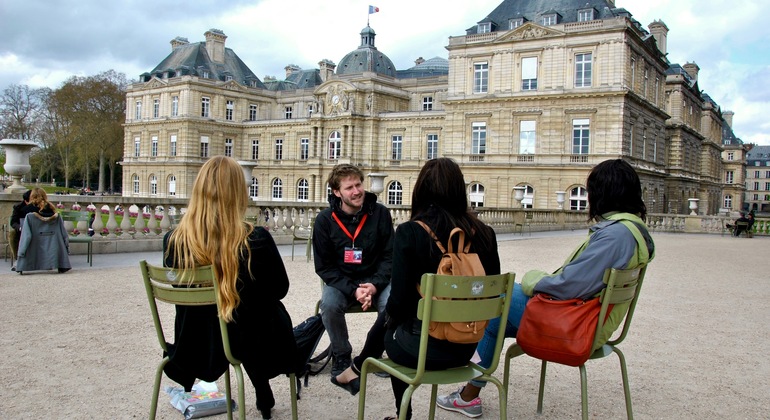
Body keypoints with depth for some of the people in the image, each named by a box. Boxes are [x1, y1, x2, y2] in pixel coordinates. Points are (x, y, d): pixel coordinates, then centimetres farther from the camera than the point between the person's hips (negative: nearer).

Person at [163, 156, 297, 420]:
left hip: (196, 344, 3)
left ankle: (264, 398, 49)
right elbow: (280, 289, -8)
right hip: (250, 341, -3)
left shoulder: (173, 241, -18)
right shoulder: (257, 240, -26)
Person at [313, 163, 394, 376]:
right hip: (340, 281, 0)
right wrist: (353, 290, -20)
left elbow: (389, 256, -3)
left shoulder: (380, 213, -8)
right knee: (329, 304, -30)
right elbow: (324, 266, -6)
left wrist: (375, 285, -20)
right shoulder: (324, 220, -8)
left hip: (376, 280, 0)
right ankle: (341, 356, -4)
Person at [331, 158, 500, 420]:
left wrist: (392, 316, 8)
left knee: (388, 327, 29)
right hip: (466, 348, 4)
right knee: (391, 318, 27)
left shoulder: (410, 232, -16)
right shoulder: (483, 233, -4)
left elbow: (399, 301, -14)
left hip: (425, 348, -4)